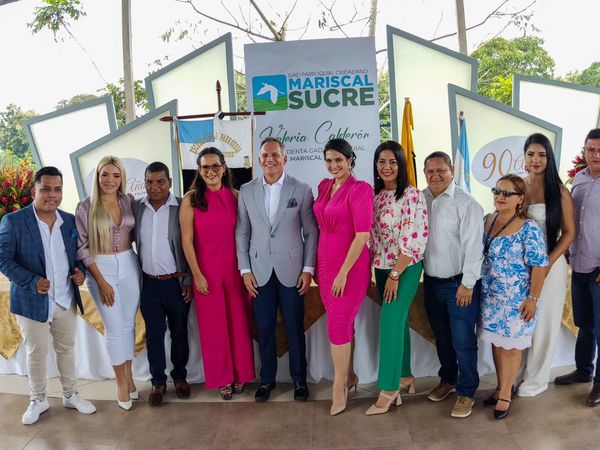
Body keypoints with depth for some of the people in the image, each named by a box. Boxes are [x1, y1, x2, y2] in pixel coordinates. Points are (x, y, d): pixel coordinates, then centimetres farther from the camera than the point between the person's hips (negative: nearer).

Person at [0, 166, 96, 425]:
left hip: (66, 300, 4)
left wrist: (81, 271, -7)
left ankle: (71, 395, 32)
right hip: (32, 302, -4)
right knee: (36, 354, 10)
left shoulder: (70, 221, 3)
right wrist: (32, 282, -21)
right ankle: (38, 401, 30)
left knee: (67, 349, 16)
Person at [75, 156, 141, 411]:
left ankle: (129, 376, 28)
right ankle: (121, 383, 20)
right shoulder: (85, 207, -8)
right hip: (101, 269, -3)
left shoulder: (129, 201, 1)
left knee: (129, 324, 11)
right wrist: (101, 281, -10)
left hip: (129, 266, 3)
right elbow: (82, 247, -7)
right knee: (114, 327, 3)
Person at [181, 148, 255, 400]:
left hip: (234, 267, 2)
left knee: (239, 321, 10)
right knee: (213, 324, 9)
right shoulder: (191, 199, -6)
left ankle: (240, 374, 28)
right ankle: (222, 377, 26)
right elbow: (186, 240, -6)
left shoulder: (234, 196, 0)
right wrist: (197, 275, -8)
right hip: (206, 269, -2)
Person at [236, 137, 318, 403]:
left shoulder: (301, 190, -1)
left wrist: (308, 269, -4)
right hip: (260, 272, 2)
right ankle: (267, 379, 27)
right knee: (264, 329, 9)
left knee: (295, 329, 8)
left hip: (291, 270, -1)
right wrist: (245, 269, 1)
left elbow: (311, 232, 0)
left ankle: (299, 380, 25)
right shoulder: (246, 191, 4)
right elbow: (242, 233, 6)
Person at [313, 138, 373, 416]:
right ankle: (349, 375, 32)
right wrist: (319, 265, 10)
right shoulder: (324, 186, 8)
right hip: (325, 262, 6)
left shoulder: (360, 189, -13)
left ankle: (339, 388, 16)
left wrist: (344, 272, -18)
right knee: (344, 323, 16)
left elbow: (362, 234, -18)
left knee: (338, 325, -1)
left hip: (351, 265, -6)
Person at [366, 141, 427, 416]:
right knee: (398, 322, 15)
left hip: (405, 269, -6)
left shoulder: (412, 195, -14)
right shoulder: (375, 195, 6)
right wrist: (376, 270, 5)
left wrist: (395, 275, -16)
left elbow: (415, 240, -17)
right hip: (381, 268, 6)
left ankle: (389, 389, 7)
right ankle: (405, 376, 31)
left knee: (390, 324, -7)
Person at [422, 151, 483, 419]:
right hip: (431, 281, 5)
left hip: (459, 283, -5)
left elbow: (473, 245, -15)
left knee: (462, 340, 3)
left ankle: (466, 392, 21)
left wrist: (467, 284, -15)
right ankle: (448, 379, 39)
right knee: (441, 336, 20)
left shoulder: (465, 203, -14)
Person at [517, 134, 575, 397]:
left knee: (543, 323, 9)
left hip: (550, 264, -3)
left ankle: (536, 379, 26)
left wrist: (547, 263, -15)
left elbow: (569, 232, -5)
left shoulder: (559, 192, -7)